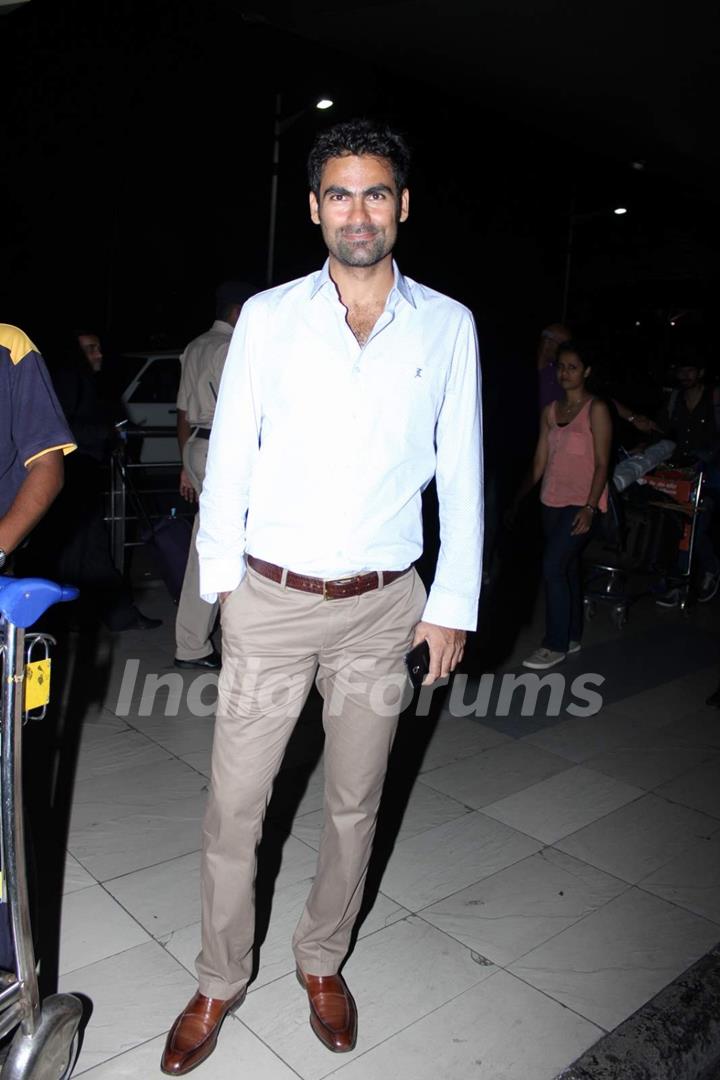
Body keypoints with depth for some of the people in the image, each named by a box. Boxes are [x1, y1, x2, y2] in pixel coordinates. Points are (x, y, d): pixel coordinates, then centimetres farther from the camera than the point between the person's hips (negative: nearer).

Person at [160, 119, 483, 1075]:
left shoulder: (448, 325, 2)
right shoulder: (267, 316, 0)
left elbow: (461, 471, 4)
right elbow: (229, 455, 4)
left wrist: (453, 602, 2)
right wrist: (221, 577, 3)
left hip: (383, 606, 1)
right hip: (270, 599, 0)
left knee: (354, 803, 14)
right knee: (235, 805, 7)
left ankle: (323, 962, 39)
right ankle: (220, 983, 32)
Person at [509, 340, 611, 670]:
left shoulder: (596, 410, -5)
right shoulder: (550, 411, 11)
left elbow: (602, 464, -9)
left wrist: (590, 508, -17)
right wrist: (518, 500, 9)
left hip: (581, 504, -6)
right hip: (552, 502, 6)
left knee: (553, 567, -12)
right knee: (567, 569, 12)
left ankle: (556, 645, -2)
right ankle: (571, 637, 24)